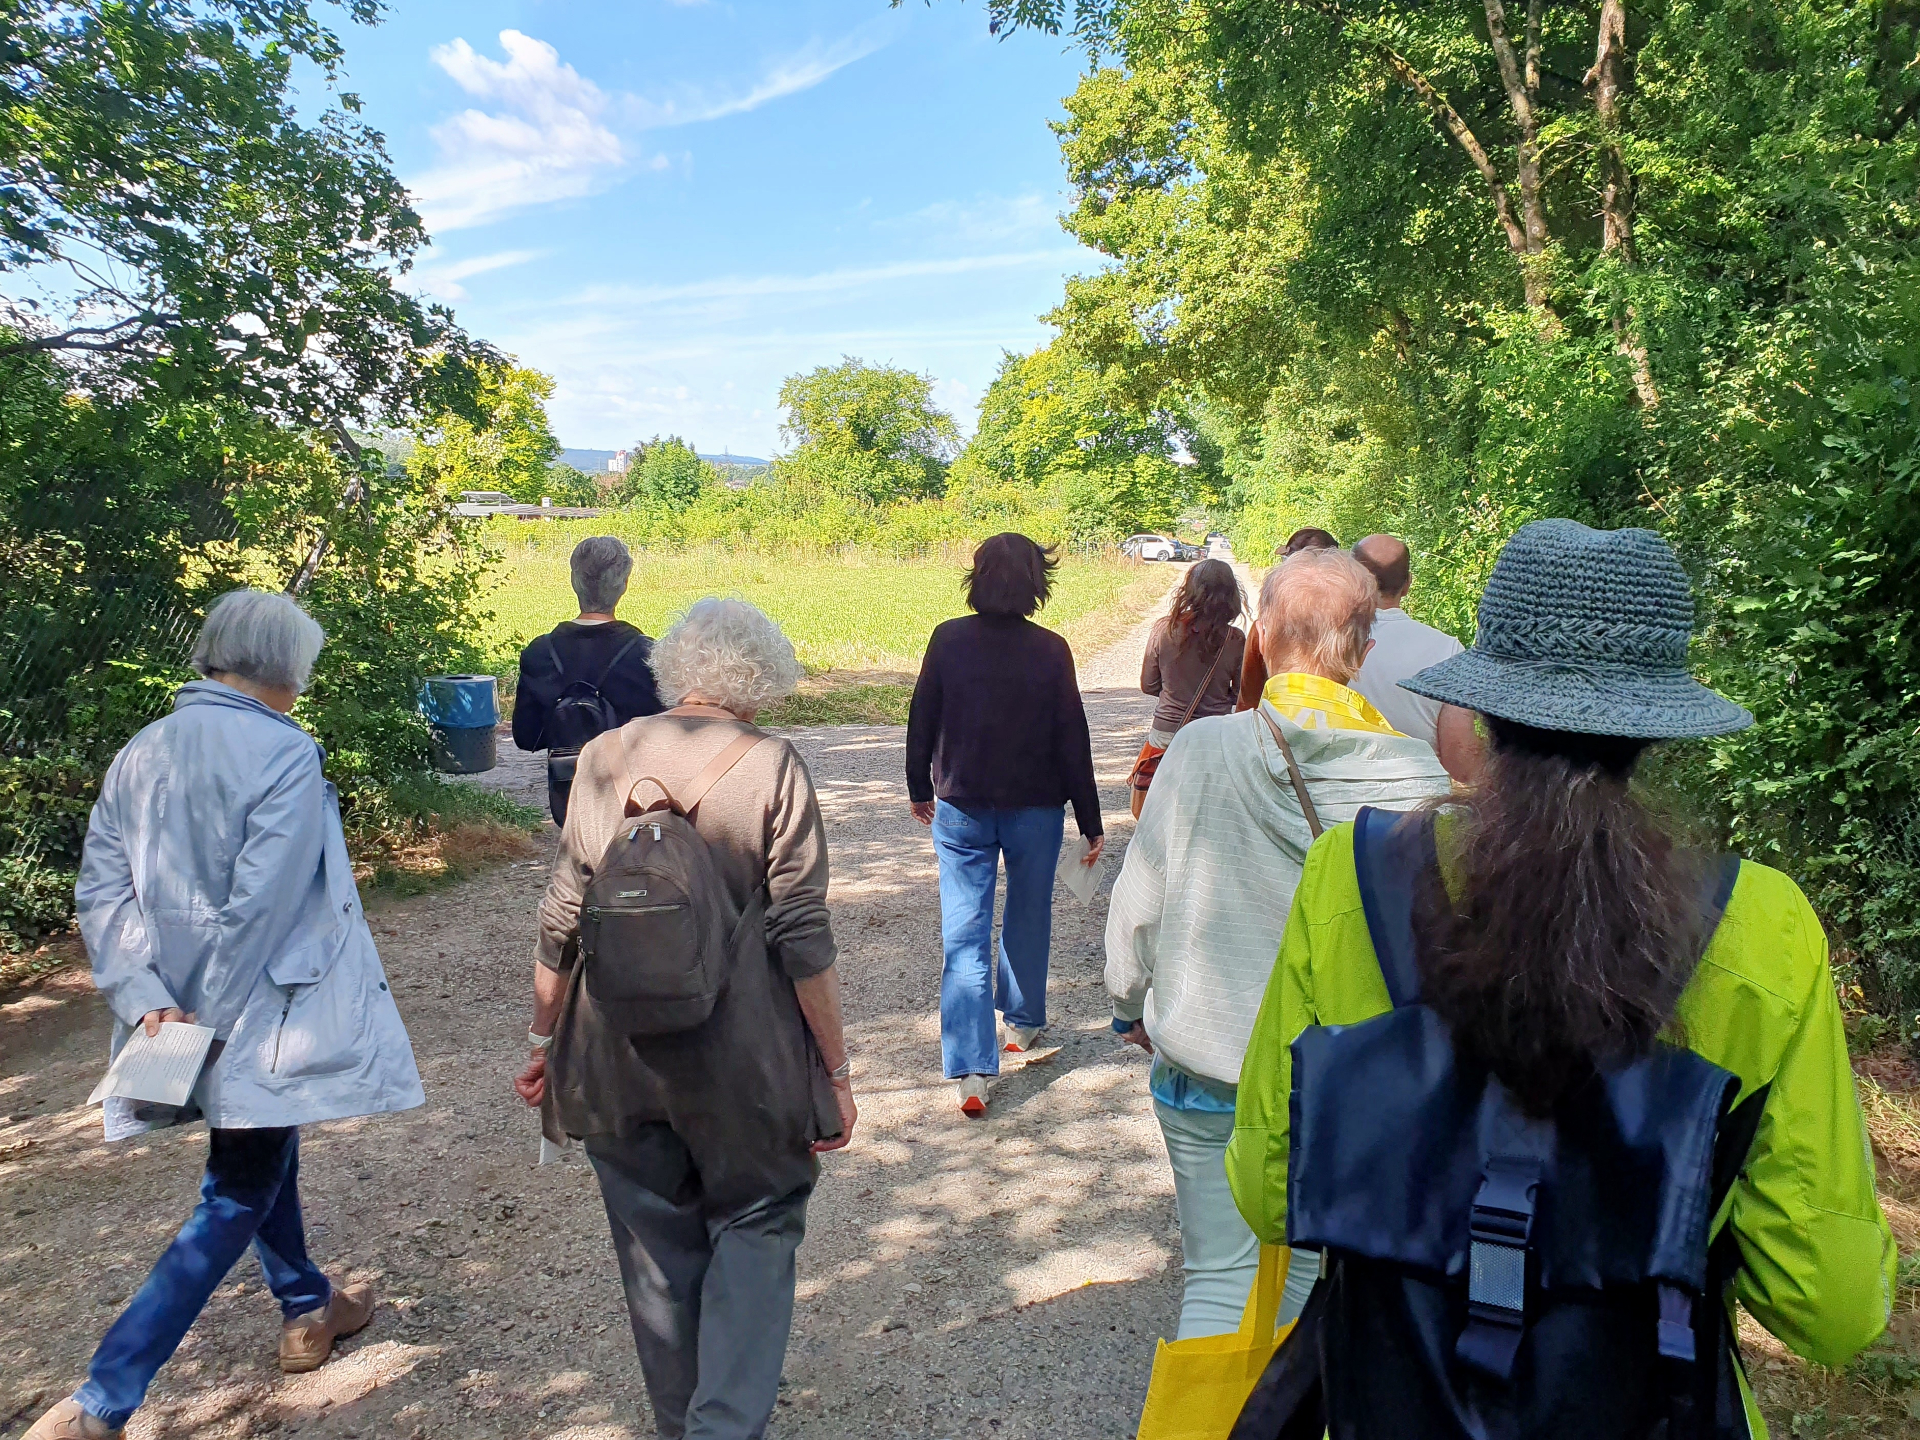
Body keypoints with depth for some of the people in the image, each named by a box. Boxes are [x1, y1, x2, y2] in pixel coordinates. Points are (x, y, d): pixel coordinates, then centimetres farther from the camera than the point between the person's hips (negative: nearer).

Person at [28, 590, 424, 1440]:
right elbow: (263, 901, -23)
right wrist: (207, 1019, -15)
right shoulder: (284, 753, -17)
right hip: (259, 1015, -7)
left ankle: (308, 1311, 42)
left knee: (260, 1155, 25)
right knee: (236, 1198, 6)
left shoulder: (139, 754, 3)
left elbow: (101, 891, -1)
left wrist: (148, 1000, -6)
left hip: (179, 1010, 8)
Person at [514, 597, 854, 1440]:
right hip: (739, 1056, -4)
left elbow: (561, 924, 3)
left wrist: (544, 1039, 15)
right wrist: (836, 1069, -4)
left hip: (615, 1054, 4)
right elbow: (802, 937, -13)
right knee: (755, 1226, 17)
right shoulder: (771, 766, -11)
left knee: (656, 1243, 20)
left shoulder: (605, 757, -1)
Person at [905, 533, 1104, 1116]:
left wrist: (920, 789, 14)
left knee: (964, 934, 2)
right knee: (1028, 919, 20)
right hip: (1035, 808, 0)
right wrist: (1091, 823, 1)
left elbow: (921, 721, -1)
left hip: (961, 807, 0)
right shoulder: (1050, 651, -10)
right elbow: (1073, 741, -7)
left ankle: (969, 1070, -3)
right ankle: (1023, 1021, 39)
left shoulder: (947, 640, -8)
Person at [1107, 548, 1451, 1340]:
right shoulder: (1415, 776, -13)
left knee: (1220, 1275, 12)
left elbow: (1140, 899, -7)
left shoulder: (1201, 749, -15)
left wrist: (1132, 1002, 11)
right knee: (1295, 1270, 21)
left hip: (1204, 1067, -1)